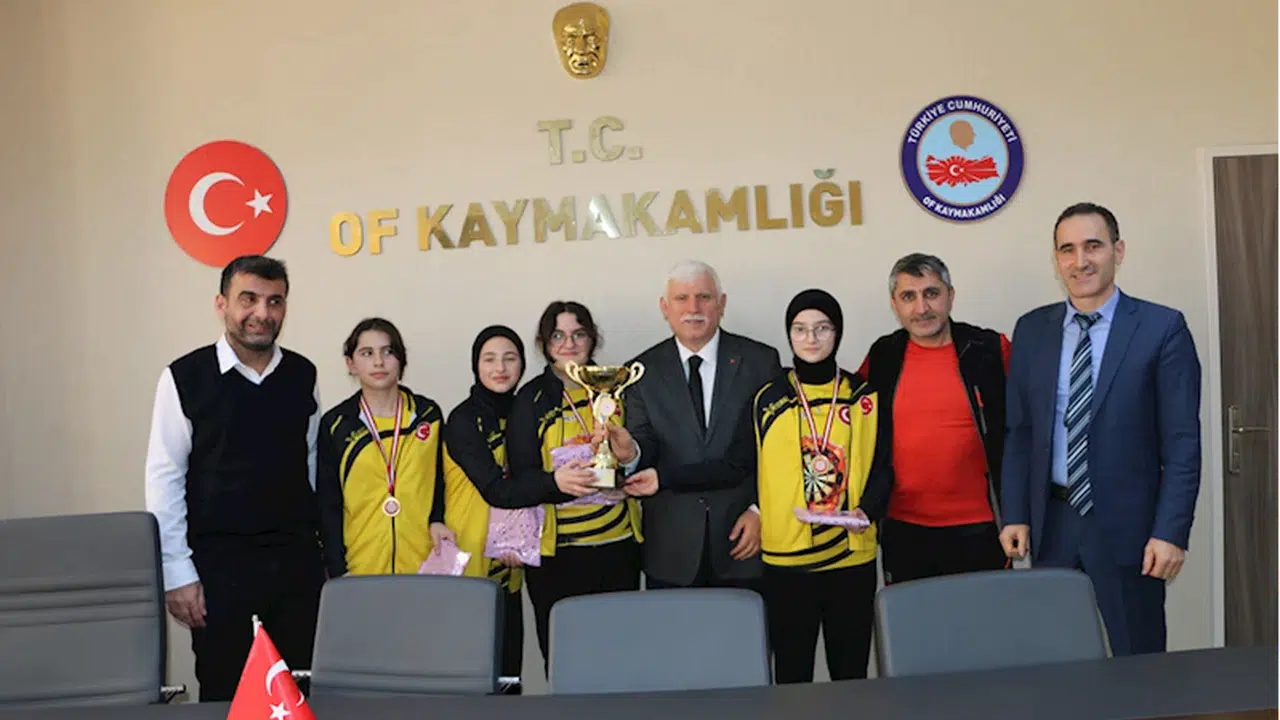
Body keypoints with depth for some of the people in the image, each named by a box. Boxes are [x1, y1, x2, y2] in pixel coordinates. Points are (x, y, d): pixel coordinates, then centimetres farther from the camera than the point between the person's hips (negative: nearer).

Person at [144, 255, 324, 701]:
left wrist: (322, 547, 10)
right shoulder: (185, 378, -6)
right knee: (225, 694, 9)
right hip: (220, 561, -3)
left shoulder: (303, 375, 3)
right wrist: (177, 571, -7)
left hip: (297, 559, 3)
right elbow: (164, 479, -5)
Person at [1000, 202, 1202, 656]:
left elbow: (1183, 443, -6)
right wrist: (1015, 515, 1)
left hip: (1126, 525, -3)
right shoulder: (1031, 330, 6)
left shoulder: (1162, 328, -4)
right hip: (1050, 525, 3)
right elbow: (1019, 433, 7)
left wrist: (1171, 532, -11)